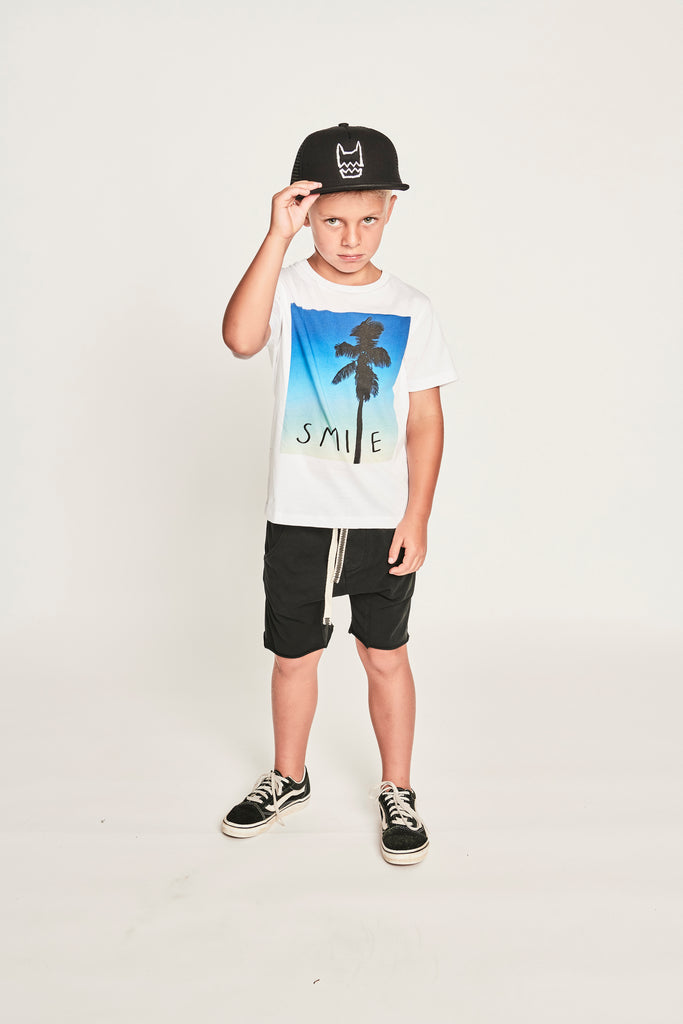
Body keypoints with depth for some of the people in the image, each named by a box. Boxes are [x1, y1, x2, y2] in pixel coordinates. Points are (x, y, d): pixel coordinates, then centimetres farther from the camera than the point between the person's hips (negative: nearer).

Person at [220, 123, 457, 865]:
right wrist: (278, 236, -28)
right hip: (298, 518, 0)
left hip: (383, 519, 0)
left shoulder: (409, 309, -1)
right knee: (294, 656, 14)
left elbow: (426, 421, 0)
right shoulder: (285, 290, -5)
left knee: (385, 656, 10)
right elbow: (240, 338, -28)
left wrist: (416, 518, -5)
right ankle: (288, 779, 37)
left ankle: (397, 792, 29)